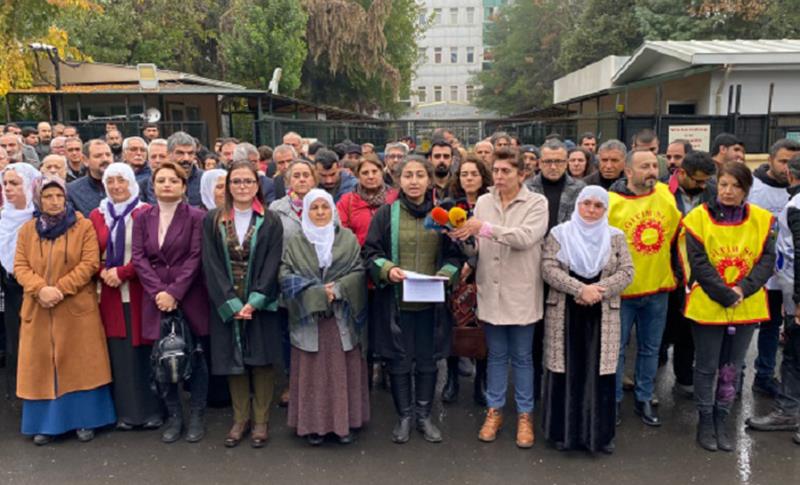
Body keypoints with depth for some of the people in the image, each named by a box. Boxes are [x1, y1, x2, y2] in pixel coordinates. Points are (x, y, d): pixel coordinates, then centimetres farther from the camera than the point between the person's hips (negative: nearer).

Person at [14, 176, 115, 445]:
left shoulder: (84, 226, -1)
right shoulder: (27, 230, 9)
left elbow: (90, 263, -9)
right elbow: (20, 267, 3)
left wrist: (60, 289, -17)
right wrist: (41, 289, -16)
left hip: (77, 308, -3)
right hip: (38, 309, 3)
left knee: (80, 365, 2)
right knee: (42, 365, 7)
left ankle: (85, 420, 13)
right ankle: (45, 423, 17)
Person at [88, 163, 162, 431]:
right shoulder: (97, 215, 9)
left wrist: (122, 272, -13)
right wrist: (103, 272, -8)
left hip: (140, 292, -3)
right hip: (111, 294, 3)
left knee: (143, 350, 2)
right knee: (119, 353, 6)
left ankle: (152, 410, 13)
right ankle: (126, 411, 16)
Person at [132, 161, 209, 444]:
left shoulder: (196, 217, -3)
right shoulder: (143, 217, 8)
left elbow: (196, 258, -8)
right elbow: (138, 256, 2)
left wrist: (174, 292, -15)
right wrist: (158, 291, -11)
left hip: (189, 298, -3)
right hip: (156, 299, 3)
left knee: (193, 357, 5)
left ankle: (196, 417, 18)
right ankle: (173, 416, 22)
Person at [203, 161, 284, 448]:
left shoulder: (270, 222, 0)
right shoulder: (212, 221, 2)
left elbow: (271, 265, -6)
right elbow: (212, 265, -4)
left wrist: (254, 302, -17)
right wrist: (231, 303, -13)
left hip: (261, 305, -1)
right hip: (226, 306, 1)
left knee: (261, 360, 4)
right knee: (234, 361, 8)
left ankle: (260, 421, 17)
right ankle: (241, 419, 22)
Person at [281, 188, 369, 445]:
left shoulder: (348, 239, 6)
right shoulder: (295, 243, 5)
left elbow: (359, 272, 0)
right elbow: (285, 276, -4)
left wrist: (338, 289, -15)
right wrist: (318, 293, -14)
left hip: (343, 318, 0)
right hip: (308, 317, 0)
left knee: (343, 370, 5)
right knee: (312, 372, 4)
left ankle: (345, 422, 15)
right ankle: (314, 424, 13)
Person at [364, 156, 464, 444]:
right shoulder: (386, 214, -1)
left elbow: (455, 254, 6)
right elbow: (371, 253, 1)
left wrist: (446, 274, -13)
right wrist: (387, 270, -17)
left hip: (431, 301, 1)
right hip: (396, 301, -1)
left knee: (428, 361, 11)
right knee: (399, 361, 8)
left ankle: (424, 415, 28)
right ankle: (404, 416, 25)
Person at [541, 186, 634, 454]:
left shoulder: (616, 237, 7)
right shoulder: (559, 233, 3)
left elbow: (626, 272, 0)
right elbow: (549, 269, -7)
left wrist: (598, 290, -15)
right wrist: (581, 289, -17)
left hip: (602, 316, 1)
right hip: (565, 314, -1)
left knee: (600, 372, 3)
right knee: (566, 371, 3)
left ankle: (600, 433, 17)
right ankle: (564, 431, 16)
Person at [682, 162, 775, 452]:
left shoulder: (761, 220, 1)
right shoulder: (699, 218, -8)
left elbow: (767, 259, -2)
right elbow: (699, 263, -12)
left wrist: (743, 289, -16)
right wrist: (725, 294, -17)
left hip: (747, 307, 3)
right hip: (708, 305, -3)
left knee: (732, 369, 13)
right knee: (707, 367, 8)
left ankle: (721, 420, 27)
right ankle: (705, 421, 23)